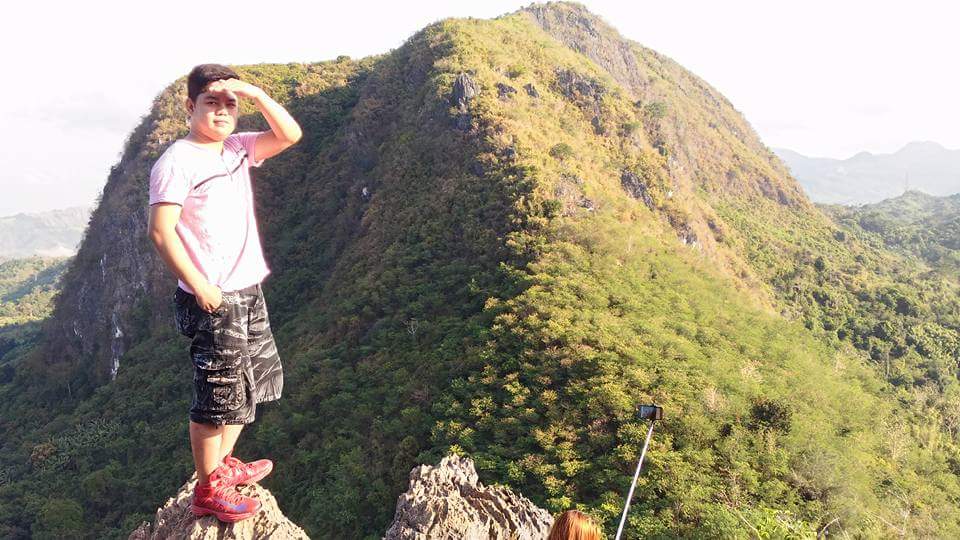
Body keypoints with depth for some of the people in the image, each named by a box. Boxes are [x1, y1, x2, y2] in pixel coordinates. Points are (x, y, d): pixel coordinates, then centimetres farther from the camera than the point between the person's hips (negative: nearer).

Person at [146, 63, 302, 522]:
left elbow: (290, 135, 5)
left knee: (257, 377, 20)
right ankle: (208, 491, 17)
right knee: (219, 394, -1)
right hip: (211, 299, -9)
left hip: (248, 291, 9)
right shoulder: (177, 161, -13)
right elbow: (161, 230, -19)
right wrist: (200, 287, -20)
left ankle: (222, 464, 36)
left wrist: (254, 92, -7)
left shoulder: (238, 149, 9)